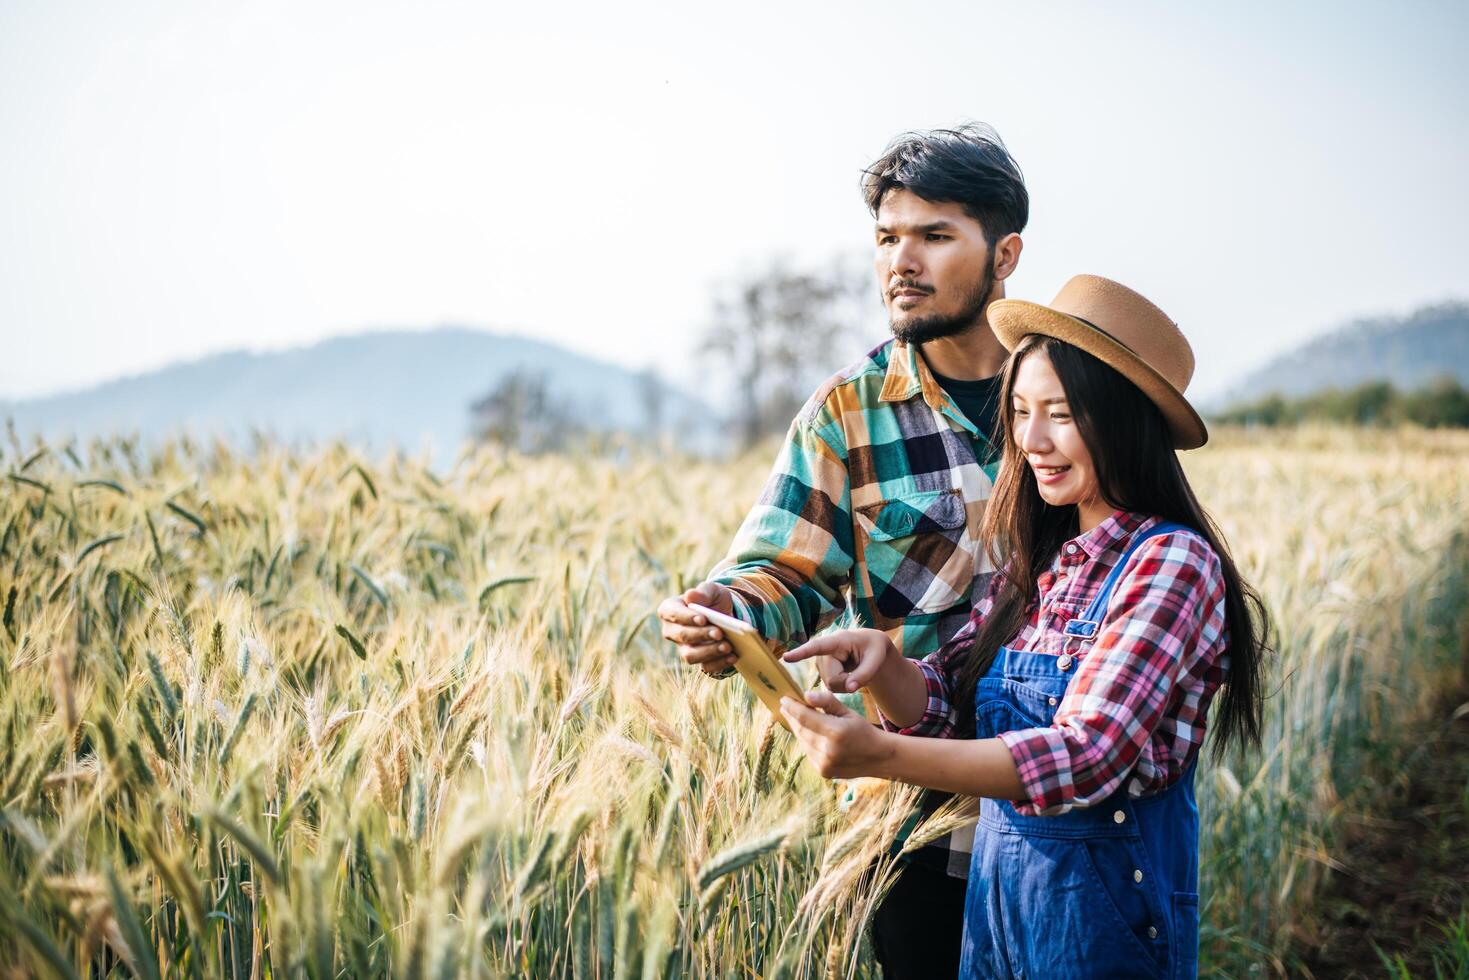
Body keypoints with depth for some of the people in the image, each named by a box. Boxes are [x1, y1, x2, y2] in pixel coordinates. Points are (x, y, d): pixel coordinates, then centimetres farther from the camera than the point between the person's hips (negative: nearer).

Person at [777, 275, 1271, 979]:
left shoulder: (1172, 562, -16)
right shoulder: (1036, 558, 5)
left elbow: (1089, 755, -26)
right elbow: (946, 702, 4)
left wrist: (880, 754, -36)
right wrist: (881, 664, -19)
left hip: (1102, 895, -6)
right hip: (996, 876, 7)